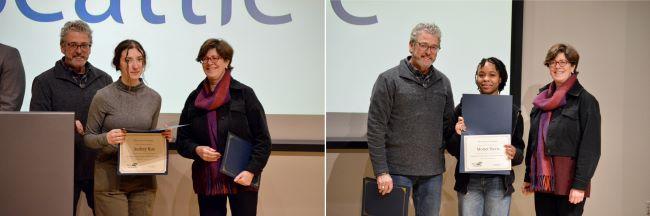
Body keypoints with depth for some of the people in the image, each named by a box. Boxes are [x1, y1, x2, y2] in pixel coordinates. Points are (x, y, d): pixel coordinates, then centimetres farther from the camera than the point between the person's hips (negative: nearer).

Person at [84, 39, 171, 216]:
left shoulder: (154, 98, 6)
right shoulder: (103, 97, -5)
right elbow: (88, 138, 1)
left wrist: (163, 138, -5)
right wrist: (106, 139, -19)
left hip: (144, 181, 3)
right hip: (110, 180, -3)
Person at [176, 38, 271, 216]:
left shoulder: (244, 94, -1)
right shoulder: (194, 98, 11)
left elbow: (263, 139, -3)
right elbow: (182, 140, 14)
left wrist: (251, 171, -15)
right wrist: (197, 150, -8)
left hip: (241, 179, -3)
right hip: (207, 180, 4)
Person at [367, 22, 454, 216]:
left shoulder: (443, 82, 12)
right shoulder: (389, 80, -4)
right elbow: (375, 129, -8)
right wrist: (381, 172, -13)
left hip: (433, 172, 5)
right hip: (397, 171, -4)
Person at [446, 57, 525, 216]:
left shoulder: (513, 111, 3)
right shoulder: (464, 107, 2)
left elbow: (519, 148, 7)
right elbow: (452, 149, 3)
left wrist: (514, 153, -15)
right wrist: (458, 135, -16)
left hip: (499, 182, 0)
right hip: (469, 181, 0)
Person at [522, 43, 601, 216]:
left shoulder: (585, 101, -5)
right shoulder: (542, 99, 13)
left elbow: (590, 148, -10)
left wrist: (580, 185, -17)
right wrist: (528, 177, 15)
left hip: (568, 182, -5)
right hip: (542, 181, 6)